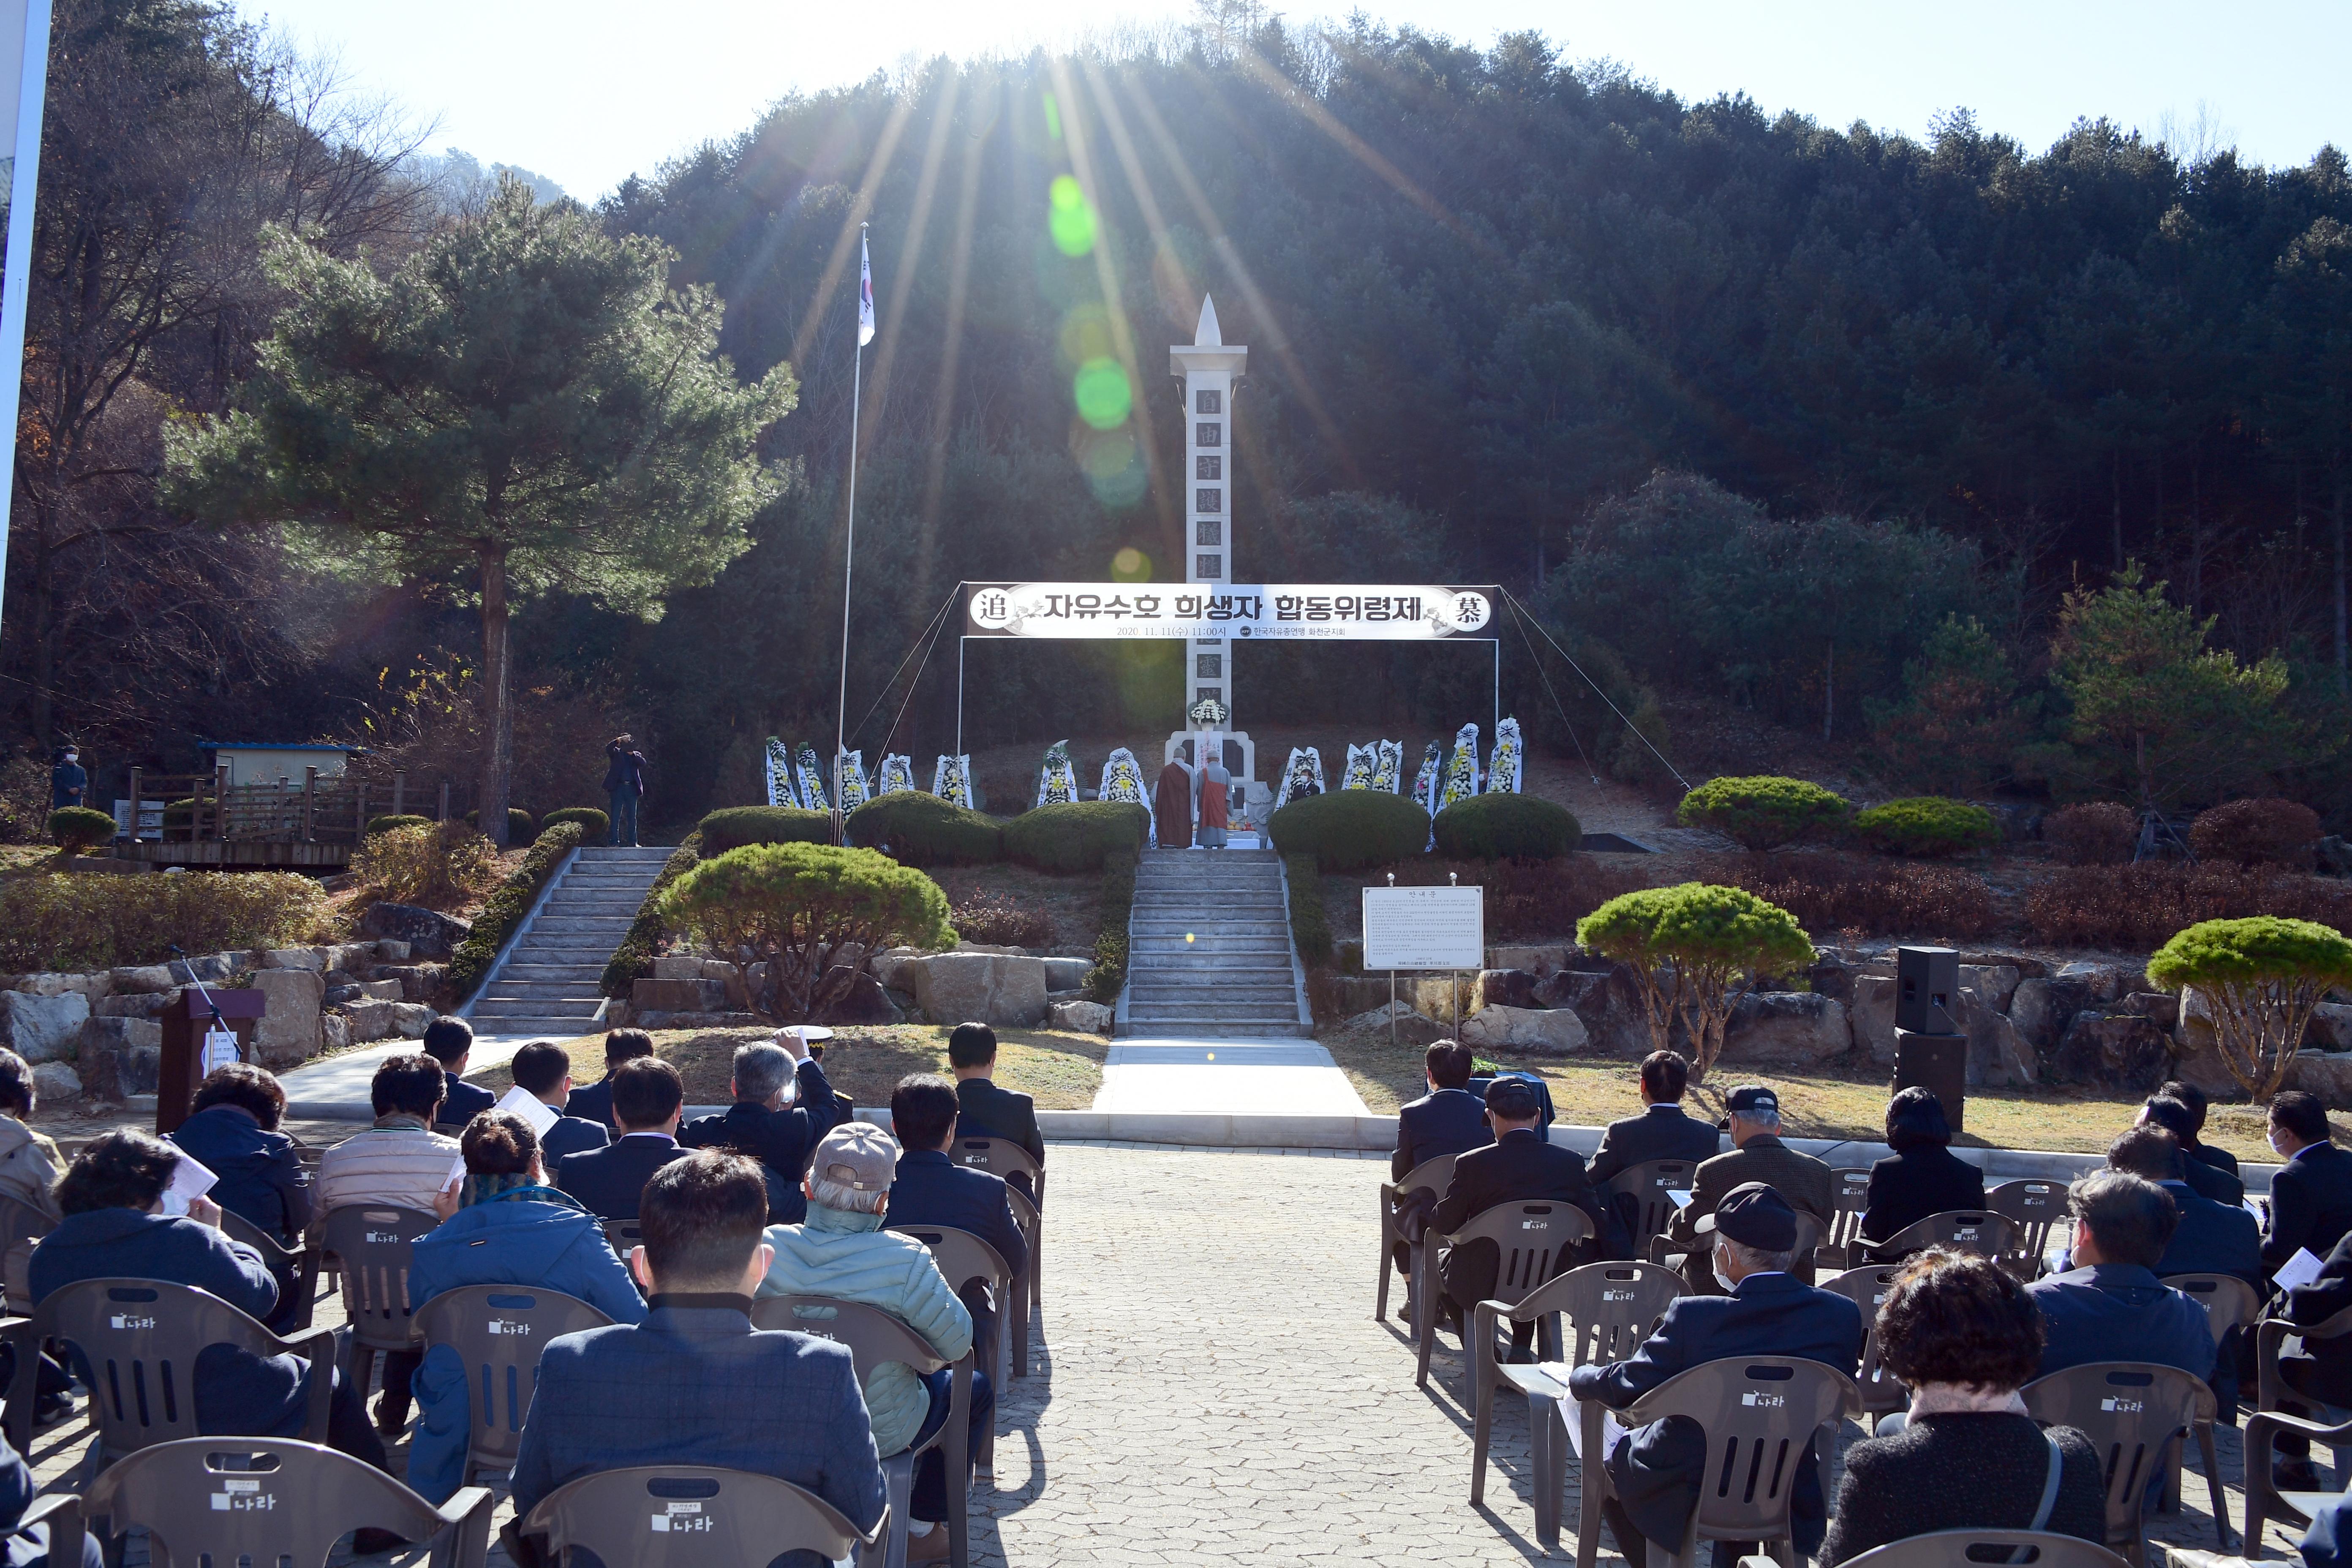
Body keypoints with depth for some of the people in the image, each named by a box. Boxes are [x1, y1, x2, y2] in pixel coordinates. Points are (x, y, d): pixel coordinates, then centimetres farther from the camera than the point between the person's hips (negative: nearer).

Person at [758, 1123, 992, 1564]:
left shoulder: (767, 1248, -18)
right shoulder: (905, 1261, -28)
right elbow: (957, 1344, -17)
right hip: (881, 1435, -4)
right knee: (976, 1387, 24)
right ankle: (919, 1533, 30)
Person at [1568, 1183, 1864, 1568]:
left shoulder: (1693, 1316, -24)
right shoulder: (1843, 1315, -15)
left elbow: (1625, 1388, -14)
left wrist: (1580, 1377, 7)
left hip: (1679, 1498, -3)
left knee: (1611, 1455, 26)